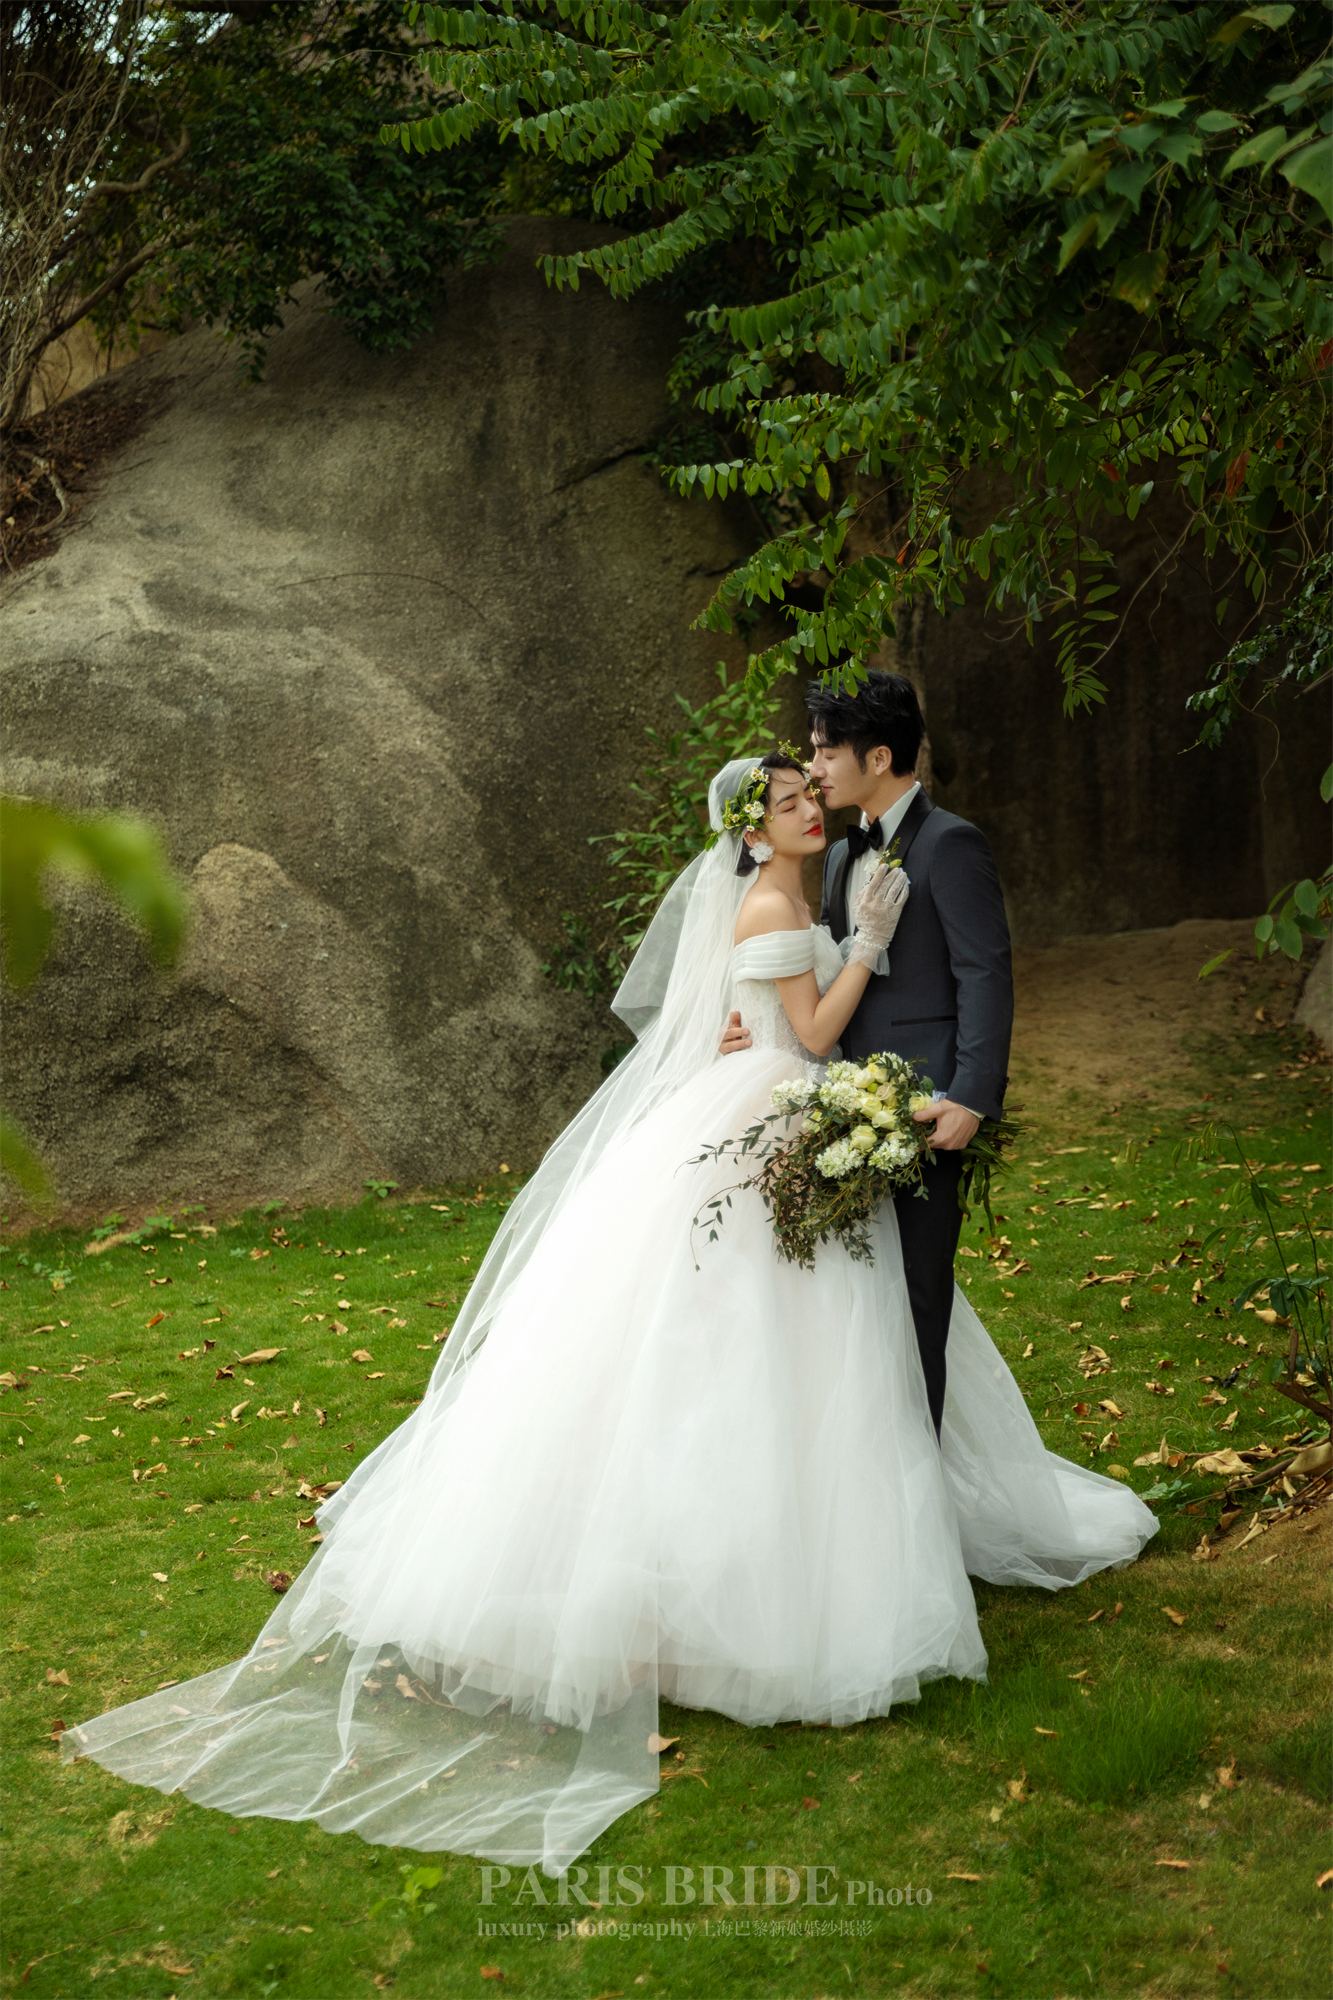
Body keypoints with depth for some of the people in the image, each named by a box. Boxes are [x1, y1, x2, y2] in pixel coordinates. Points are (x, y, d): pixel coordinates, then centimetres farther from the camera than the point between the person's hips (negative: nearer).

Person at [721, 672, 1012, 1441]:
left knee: (915, 1289, -2)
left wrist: (972, 1098, -20)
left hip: (925, 1106, -8)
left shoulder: (949, 844, -8)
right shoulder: (843, 856, 18)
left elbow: (986, 975, -13)